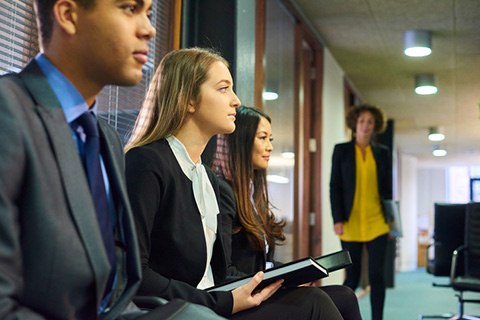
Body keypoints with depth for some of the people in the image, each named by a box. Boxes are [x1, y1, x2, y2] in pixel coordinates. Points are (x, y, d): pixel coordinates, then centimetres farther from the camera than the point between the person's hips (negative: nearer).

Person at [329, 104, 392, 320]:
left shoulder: (382, 153, 10)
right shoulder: (341, 150, 4)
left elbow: (388, 188, 13)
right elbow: (335, 187, 0)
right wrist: (337, 219, -8)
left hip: (377, 223, 2)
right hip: (351, 223, -1)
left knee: (376, 275, -4)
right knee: (352, 277, 4)